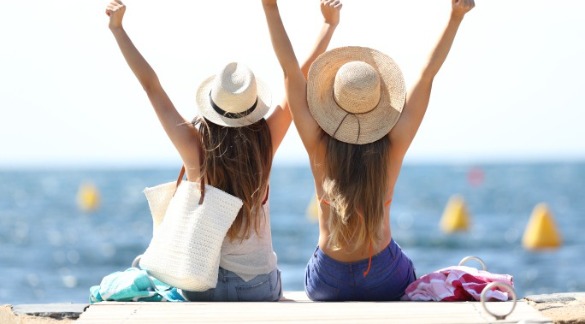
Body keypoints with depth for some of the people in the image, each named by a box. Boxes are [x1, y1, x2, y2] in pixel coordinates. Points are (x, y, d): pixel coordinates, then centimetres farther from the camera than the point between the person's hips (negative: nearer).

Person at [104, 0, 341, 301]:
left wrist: (117, 28, -7)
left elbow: (150, 85, -12)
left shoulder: (195, 148, -16)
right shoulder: (266, 144, -14)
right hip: (258, 286, 0)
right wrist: (330, 25, -1)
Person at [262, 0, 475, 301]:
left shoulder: (319, 147, -19)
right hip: (386, 278, -2)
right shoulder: (392, 148, -19)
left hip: (328, 283, 2)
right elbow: (428, 74, -19)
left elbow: (290, 70, -20)